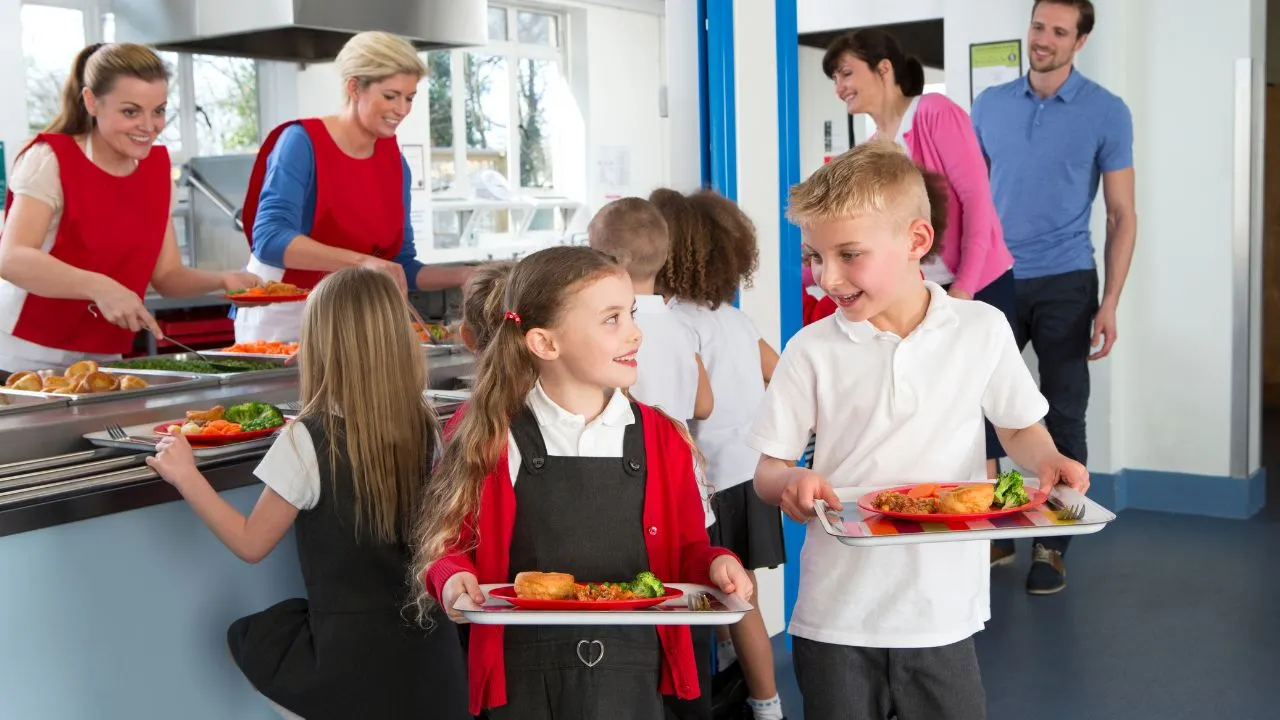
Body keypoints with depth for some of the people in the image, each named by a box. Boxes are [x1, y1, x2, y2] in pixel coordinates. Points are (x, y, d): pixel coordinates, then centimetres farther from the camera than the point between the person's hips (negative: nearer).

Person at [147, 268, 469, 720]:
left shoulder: (307, 441, -17)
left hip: (351, 661, -5)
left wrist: (186, 477, -2)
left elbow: (251, 544, -8)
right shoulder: (425, 429, -3)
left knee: (250, 634, 22)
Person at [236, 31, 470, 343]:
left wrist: (461, 276, -8)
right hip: (285, 318, -5)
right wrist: (362, 262, -37)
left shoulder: (395, 161, 4)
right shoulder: (302, 142, -13)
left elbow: (400, 266, 9)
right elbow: (269, 239, -26)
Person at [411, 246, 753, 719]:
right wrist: (453, 578, -18)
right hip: (524, 678, -1)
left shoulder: (660, 439, 3)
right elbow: (451, 544, 3)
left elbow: (687, 550, 9)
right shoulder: (492, 437, -4)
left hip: (632, 676, 2)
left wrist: (713, 564, -12)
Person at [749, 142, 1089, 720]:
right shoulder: (812, 350, -4)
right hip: (835, 615, 0)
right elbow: (768, 470, -1)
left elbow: (1019, 428, 10)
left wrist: (1046, 460, -11)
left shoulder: (982, 330, -2)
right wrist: (789, 485, -23)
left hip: (943, 609, 0)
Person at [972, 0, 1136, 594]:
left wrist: (1110, 303, -11)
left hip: (1064, 284, -2)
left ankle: (1052, 546, 15)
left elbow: (1121, 216, -2)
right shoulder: (990, 105, 6)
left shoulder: (1106, 114, -2)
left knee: (1063, 417, 3)